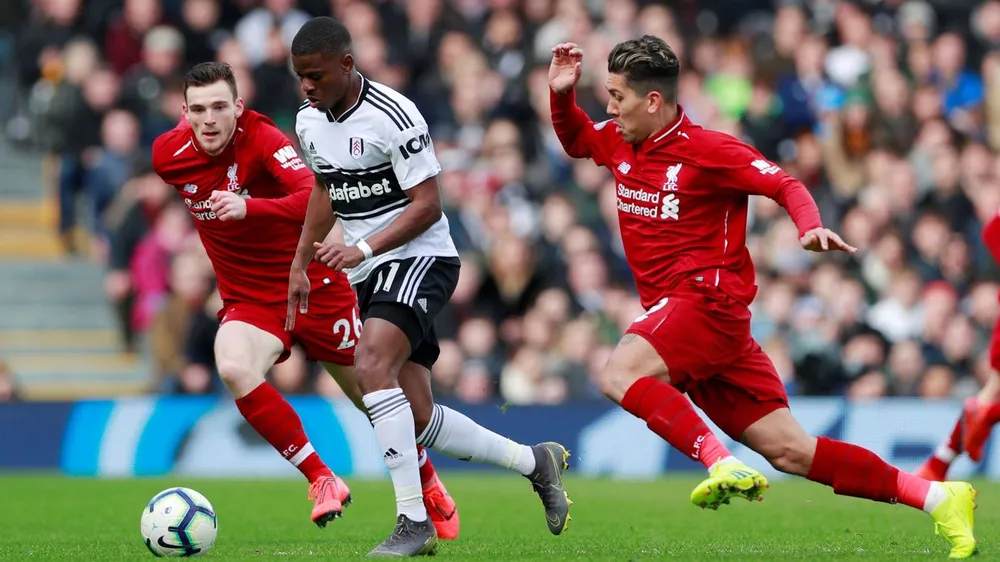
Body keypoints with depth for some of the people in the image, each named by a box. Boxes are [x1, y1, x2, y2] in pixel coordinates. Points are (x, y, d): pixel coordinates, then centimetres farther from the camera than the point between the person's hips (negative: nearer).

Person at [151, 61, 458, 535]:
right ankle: (321, 479, -20)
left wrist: (249, 207, -52)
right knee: (234, 368, -31)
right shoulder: (168, 154, -10)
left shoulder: (262, 139, -23)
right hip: (248, 300, 3)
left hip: (313, 287, -3)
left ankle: (429, 485, 39)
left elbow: (316, 198, -40)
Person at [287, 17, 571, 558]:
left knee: (371, 366, -30)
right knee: (418, 419, 3)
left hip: (420, 258, -8)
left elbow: (427, 205, -18)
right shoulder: (308, 122, 6)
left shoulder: (394, 117, -18)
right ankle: (536, 461, 24)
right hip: (370, 273, 8)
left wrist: (363, 248, -27)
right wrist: (301, 263, 20)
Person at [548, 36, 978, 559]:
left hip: (710, 301, -7)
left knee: (619, 373, -30)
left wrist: (811, 228, -29)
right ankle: (937, 497, 2)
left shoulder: (706, 149, -10)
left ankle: (725, 465, -33)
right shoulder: (618, 142, 11)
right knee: (788, 451, 2)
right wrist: (561, 93, 11)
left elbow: (785, 184, -9)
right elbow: (575, 140, 30)